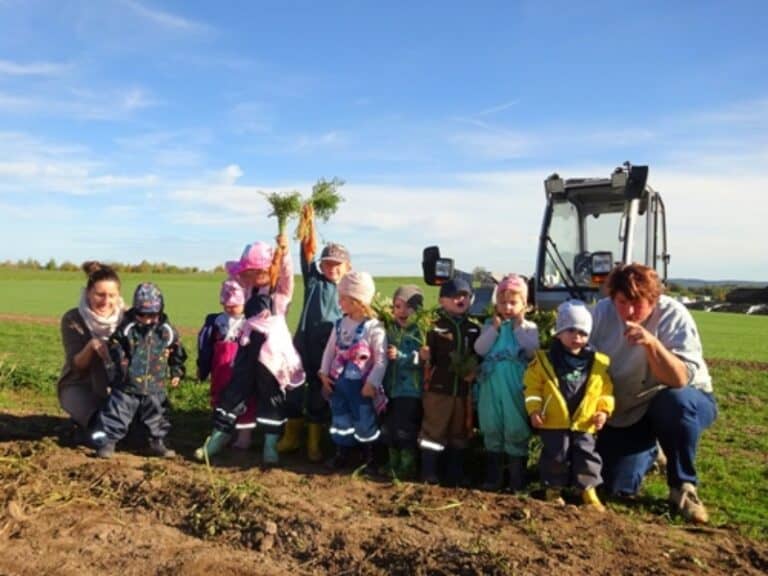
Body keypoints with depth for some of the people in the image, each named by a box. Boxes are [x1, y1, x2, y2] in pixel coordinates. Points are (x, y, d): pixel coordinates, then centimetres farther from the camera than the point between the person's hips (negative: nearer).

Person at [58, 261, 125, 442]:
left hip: (113, 388, 3)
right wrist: (92, 346, -38)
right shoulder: (72, 319, -15)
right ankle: (85, 426, 6)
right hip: (78, 387, -3)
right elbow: (76, 365, -19)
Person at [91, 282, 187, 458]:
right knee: (116, 414, 3)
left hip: (155, 388, 2)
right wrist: (121, 361, -12)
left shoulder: (167, 331, -2)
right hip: (126, 386, -2)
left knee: (157, 416, 12)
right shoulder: (126, 328, -8)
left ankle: (157, 442, 27)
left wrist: (176, 372, 9)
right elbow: (114, 346, 0)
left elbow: (177, 352, 9)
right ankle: (107, 441, 17)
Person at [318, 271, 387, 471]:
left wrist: (372, 383, -18)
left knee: (364, 421, 8)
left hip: (361, 384, -5)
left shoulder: (374, 327, -16)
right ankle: (341, 455, 32)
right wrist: (324, 373, 4)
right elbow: (330, 349, 9)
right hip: (338, 382, 5)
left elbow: (381, 359, -15)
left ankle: (369, 458, 26)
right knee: (340, 419, 15)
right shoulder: (340, 324, 1)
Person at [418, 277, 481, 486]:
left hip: (464, 390, 5)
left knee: (460, 432, 14)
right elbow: (429, 356, -9)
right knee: (433, 429, 3)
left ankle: (455, 475, 28)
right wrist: (424, 355, -30)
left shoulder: (474, 328, 6)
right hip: (438, 388, -4)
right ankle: (429, 473, 15)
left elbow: (479, 356, 15)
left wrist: (473, 368, -4)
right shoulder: (435, 326, -7)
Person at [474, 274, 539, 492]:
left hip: (515, 387, -2)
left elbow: (532, 351, -16)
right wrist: (495, 327, -12)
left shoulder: (529, 327, 1)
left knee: (516, 432, 3)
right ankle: (493, 478, 24)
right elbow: (479, 349, -7)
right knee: (491, 431, 11)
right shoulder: (490, 324, 5)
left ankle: (517, 482, 16)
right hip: (491, 386, 2)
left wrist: (519, 326, -12)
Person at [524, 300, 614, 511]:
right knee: (555, 456, 8)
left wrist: (604, 410, -2)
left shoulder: (598, 362, 0)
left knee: (586, 455, 9)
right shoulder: (544, 360, -6)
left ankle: (589, 490, 24)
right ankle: (553, 489, 25)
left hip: (584, 423, 2)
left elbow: (606, 390, 8)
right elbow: (533, 386, -3)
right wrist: (534, 409, -10)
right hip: (553, 422, -2)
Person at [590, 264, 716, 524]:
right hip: (625, 412, 3)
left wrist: (652, 343, -45)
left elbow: (680, 380, -32)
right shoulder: (602, 311, -11)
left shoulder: (673, 315, -22)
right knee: (617, 486, -6)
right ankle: (649, 453, 29)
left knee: (675, 401, -39)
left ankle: (683, 487, -16)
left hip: (683, 403, -3)